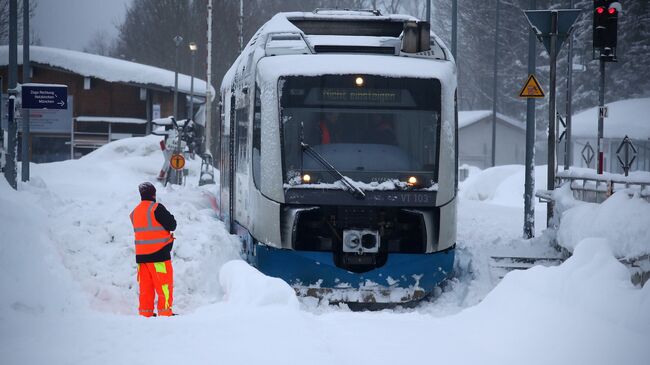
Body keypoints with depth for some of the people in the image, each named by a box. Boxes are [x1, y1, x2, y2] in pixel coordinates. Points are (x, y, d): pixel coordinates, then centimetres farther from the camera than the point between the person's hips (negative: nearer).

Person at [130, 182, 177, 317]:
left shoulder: (135, 212, 9)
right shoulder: (157, 208, -12)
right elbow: (172, 225, -9)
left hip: (141, 254, 7)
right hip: (159, 254, -6)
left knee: (145, 285, 11)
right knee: (164, 284, 0)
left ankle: (145, 313, 11)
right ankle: (165, 311, -2)